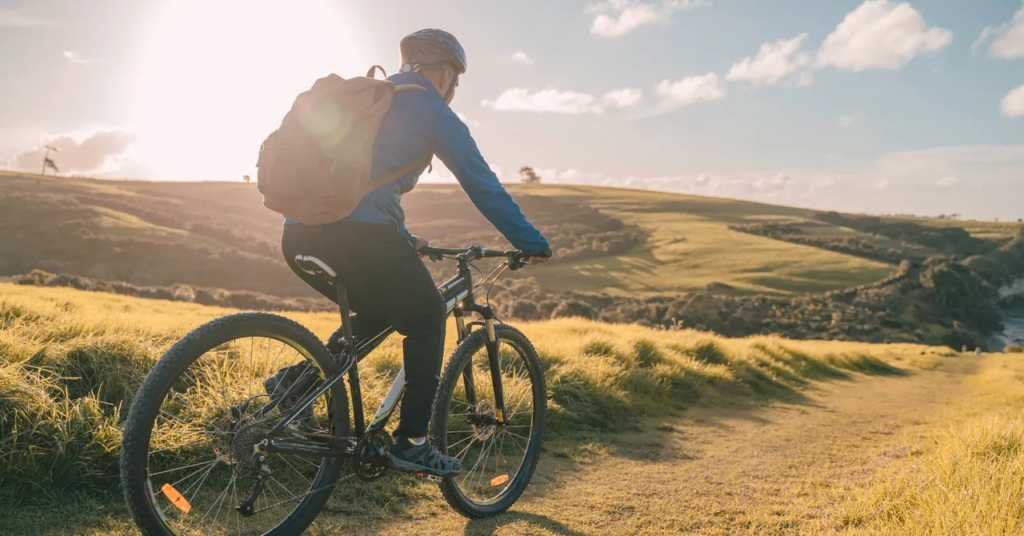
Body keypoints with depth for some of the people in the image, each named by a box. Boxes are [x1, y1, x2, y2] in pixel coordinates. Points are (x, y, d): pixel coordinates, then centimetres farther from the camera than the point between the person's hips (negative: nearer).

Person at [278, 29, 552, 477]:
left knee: (377, 313, 27)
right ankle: (412, 442, 8)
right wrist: (531, 244, 14)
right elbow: (482, 185, 5)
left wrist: (404, 239, 44)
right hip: (359, 233, -8)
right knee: (427, 319, 11)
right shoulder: (431, 109, 6)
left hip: (300, 233, 8)